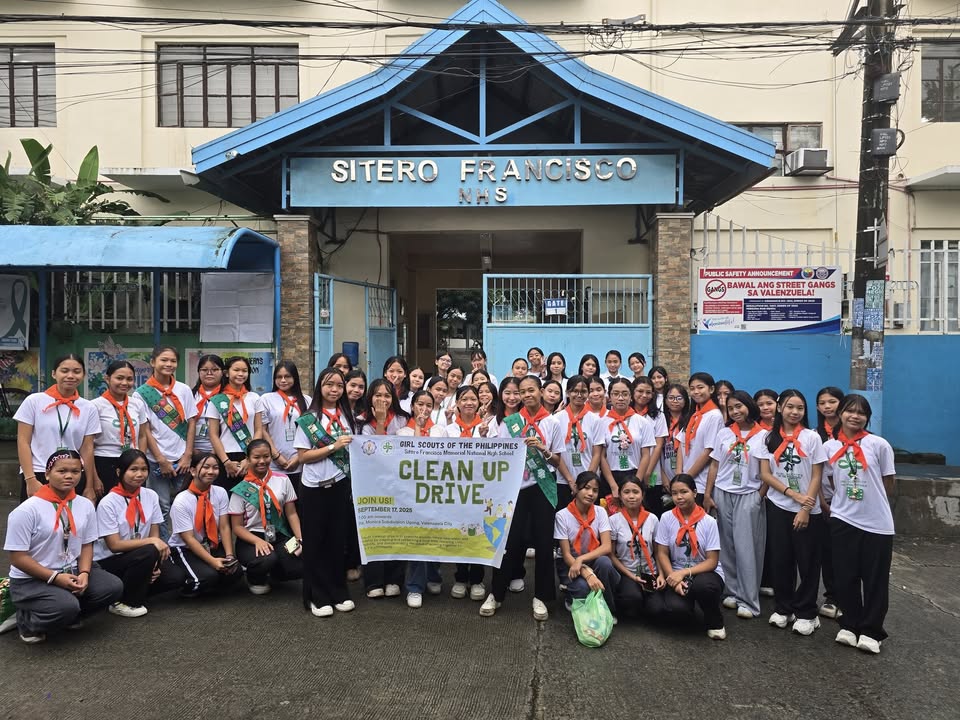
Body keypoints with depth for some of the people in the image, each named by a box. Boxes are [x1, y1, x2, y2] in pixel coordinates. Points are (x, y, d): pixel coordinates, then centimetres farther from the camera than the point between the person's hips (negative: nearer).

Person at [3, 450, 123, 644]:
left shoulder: (86, 505, -1)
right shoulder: (27, 510, -16)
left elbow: (87, 545, 6)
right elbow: (18, 558, -14)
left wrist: (84, 574, -12)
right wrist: (55, 577, -20)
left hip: (72, 571, 6)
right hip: (31, 580, -5)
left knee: (113, 587, -17)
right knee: (66, 607, -32)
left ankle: (70, 616, 8)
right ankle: (27, 620, 2)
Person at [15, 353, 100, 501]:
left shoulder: (88, 408, 4)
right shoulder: (34, 401, 0)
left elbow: (87, 449, 5)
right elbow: (23, 442, -1)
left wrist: (89, 487, 4)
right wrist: (30, 479, -9)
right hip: (38, 476, -1)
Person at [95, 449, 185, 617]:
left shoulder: (151, 496, -1)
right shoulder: (108, 503, -15)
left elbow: (155, 534, 2)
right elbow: (115, 545, -17)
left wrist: (154, 563, -14)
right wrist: (151, 542, -25)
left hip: (142, 558, 4)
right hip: (109, 561, -4)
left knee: (176, 577, -18)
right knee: (148, 553, -33)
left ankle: (137, 589, 5)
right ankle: (122, 603, -12)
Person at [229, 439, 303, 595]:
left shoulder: (282, 480, 4)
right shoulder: (241, 489, -3)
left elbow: (291, 513, 5)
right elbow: (237, 527, -2)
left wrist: (300, 538, -10)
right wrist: (258, 541, -20)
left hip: (279, 537, 3)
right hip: (251, 538, -2)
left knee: (301, 566, -24)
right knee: (268, 559, -36)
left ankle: (271, 575, 12)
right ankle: (255, 579, 4)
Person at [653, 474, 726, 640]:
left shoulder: (708, 522, -7)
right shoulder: (666, 518, -3)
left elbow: (712, 561, -9)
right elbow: (662, 554, -1)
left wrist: (684, 573, -22)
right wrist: (673, 578, -18)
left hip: (705, 573, -1)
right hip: (677, 574, 1)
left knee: (703, 585, -38)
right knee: (674, 606, -31)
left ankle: (715, 623, -4)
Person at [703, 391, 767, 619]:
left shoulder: (763, 435, 0)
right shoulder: (724, 433, 7)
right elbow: (714, 465, 7)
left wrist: (760, 496, -4)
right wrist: (707, 495, 2)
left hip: (748, 496, -3)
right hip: (722, 494, 3)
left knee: (746, 548, -2)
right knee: (726, 545, 5)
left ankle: (748, 600, 3)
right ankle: (732, 592, 15)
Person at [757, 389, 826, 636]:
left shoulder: (812, 437, -3)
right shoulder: (769, 438, 3)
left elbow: (816, 477, -5)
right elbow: (765, 474, -1)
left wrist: (806, 509, -12)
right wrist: (793, 494, -12)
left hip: (807, 511, -2)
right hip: (778, 507, 2)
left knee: (807, 561, 2)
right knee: (780, 559, 7)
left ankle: (805, 613, 15)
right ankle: (783, 608, 21)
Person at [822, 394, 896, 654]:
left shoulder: (879, 445, -6)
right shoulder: (829, 447, 1)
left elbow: (888, 487, 3)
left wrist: (872, 502, 7)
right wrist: (844, 502, 3)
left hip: (877, 523, -2)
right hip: (842, 521, 2)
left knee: (875, 580, 6)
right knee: (844, 577, 7)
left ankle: (870, 631, 20)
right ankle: (850, 625, 24)